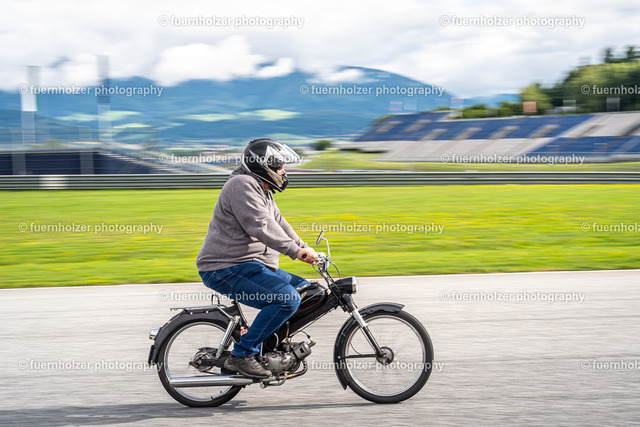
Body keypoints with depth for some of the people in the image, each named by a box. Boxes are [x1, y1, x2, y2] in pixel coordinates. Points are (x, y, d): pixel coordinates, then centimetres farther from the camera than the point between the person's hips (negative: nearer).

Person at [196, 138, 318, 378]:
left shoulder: (262, 191, 21)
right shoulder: (242, 185, -15)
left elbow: (278, 223, 23)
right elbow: (261, 226, -24)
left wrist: (304, 248, 10)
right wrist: (295, 251, -27)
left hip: (251, 266, 11)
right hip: (226, 270, -11)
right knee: (287, 299, -25)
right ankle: (241, 355, -19)